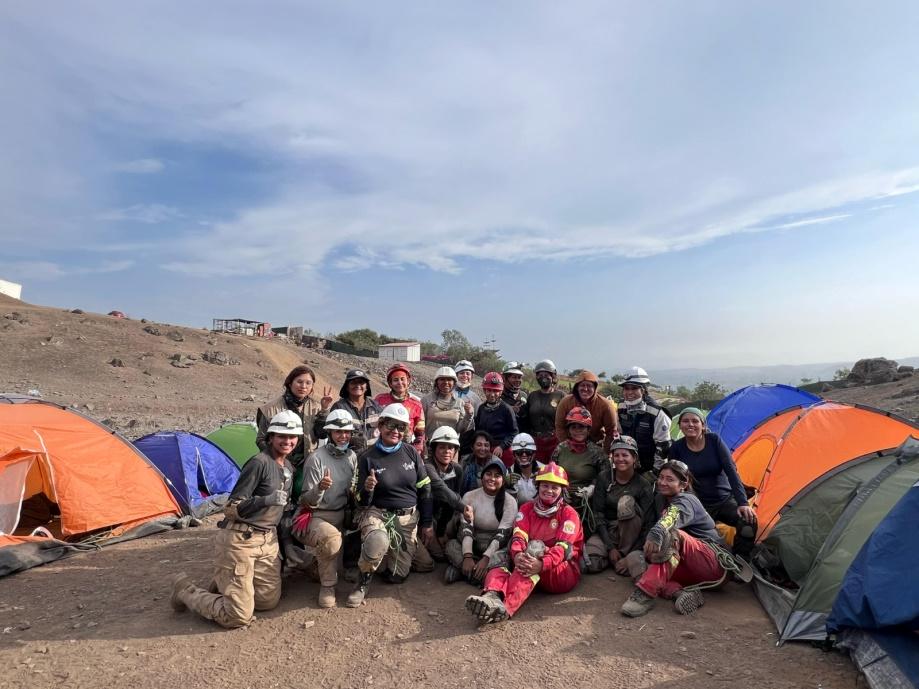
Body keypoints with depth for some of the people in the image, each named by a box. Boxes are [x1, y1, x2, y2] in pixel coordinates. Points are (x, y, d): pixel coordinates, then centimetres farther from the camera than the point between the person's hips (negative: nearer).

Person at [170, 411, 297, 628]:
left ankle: (228, 581, 28)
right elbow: (232, 508, -18)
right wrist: (266, 500, -31)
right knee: (237, 617, -5)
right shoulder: (259, 463, -18)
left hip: (268, 539, 8)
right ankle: (185, 588, 15)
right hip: (240, 539, -8)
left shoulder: (289, 468, 9)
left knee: (269, 601, 7)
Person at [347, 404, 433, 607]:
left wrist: (427, 524, 4)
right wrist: (367, 490, -25)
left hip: (408, 517, 3)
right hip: (378, 513, -3)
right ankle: (363, 581, -5)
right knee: (378, 541, -37)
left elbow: (425, 490, 6)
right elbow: (363, 502, -3)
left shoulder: (411, 453, -1)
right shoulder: (367, 457, -7)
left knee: (397, 576, 1)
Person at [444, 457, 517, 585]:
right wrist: (467, 556, -29)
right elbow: (466, 528, -13)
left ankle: (460, 569, -31)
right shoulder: (469, 496, -3)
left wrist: (486, 558, -29)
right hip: (474, 547, 1)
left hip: (496, 548, -1)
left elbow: (502, 534, -15)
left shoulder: (510, 501, -8)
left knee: (509, 553, -34)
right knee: (451, 545, -25)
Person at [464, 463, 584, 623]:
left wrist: (542, 564, -36)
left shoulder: (569, 513, 2)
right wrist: (517, 555, -30)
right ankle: (492, 597, -62)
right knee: (498, 572, -28)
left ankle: (505, 606, -58)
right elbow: (518, 536, -5)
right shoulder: (527, 509, 13)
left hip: (563, 571, -3)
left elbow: (563, 547, -14)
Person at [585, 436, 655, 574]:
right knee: (590, 564, -28)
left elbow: (647, 524, -13)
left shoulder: (644, 485, -10)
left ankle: (624, 553, -15)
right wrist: (610, 547, -16)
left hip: (631, 534, -1)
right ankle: (611, 554, 5)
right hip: (606, 531, 1)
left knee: (626, 501, -31)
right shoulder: (604, 477, -5)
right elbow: (598, 513, -8)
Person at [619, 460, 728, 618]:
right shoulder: (660, 499, 11)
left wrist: (655, 534, -58)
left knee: (672, 535, -35)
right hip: (687, 568, 7)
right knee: (635, 558, -14)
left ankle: (644, 593, -44)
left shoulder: (686, 501, -14)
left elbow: (672, 517, -38)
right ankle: (679, 592, -33)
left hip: (714, 564, -7)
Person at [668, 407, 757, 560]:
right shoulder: (677, 448, -7)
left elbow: (731, 470, -13)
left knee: (749, 521, -26)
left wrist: (742, 502, -21)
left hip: (725, 500, 2)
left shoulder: (714, 440, -8)